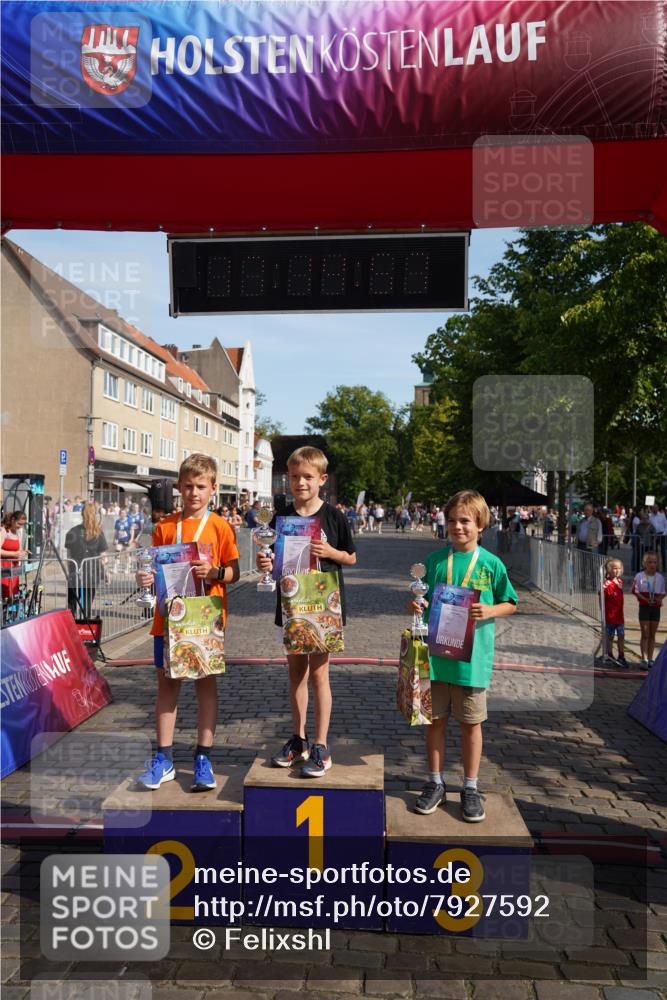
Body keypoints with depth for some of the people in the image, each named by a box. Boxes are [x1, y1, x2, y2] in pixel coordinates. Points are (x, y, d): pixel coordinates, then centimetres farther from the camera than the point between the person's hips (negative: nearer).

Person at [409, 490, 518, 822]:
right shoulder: (435, 559, 2)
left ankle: (470, 788, 26)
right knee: (435, 720, 11)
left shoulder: (491, 564, -2)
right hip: (436, 654, 2)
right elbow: (422, 601, 10)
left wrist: (490, 611, -14)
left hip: (473, 657, -1)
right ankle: (436, 783, 28)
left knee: (471, 723, 11)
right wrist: (415, 606, -12)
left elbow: (511, 604, 5)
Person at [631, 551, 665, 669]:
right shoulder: (639, 576, -6)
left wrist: (660, 599, -11)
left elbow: (663, 593, 10)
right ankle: (644, 659, 2)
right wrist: (645, 599, -16)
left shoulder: (660, 577, 4)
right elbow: (635, 591, -5)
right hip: (644, 607, -3)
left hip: (656, 607, 3)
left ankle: (650, 659, 16)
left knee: (652, 635, 9)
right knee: (645, 634, -2)